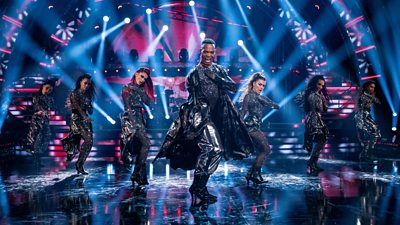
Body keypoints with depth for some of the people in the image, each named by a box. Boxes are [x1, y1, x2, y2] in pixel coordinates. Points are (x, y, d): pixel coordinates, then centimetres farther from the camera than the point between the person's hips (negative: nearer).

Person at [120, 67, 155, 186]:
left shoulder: (140, 89, 18)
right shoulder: (127, 87, -2)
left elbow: (148, 102, 4)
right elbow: (128, 106, -10)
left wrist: (140, 91, -4)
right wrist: (133, 120, -18)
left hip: (139, 119, 8)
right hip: (130, 118, -8)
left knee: (141, 146, 4)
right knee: (146, 143, -18)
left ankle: (137, 175, 10)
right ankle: (138, 174, -14)